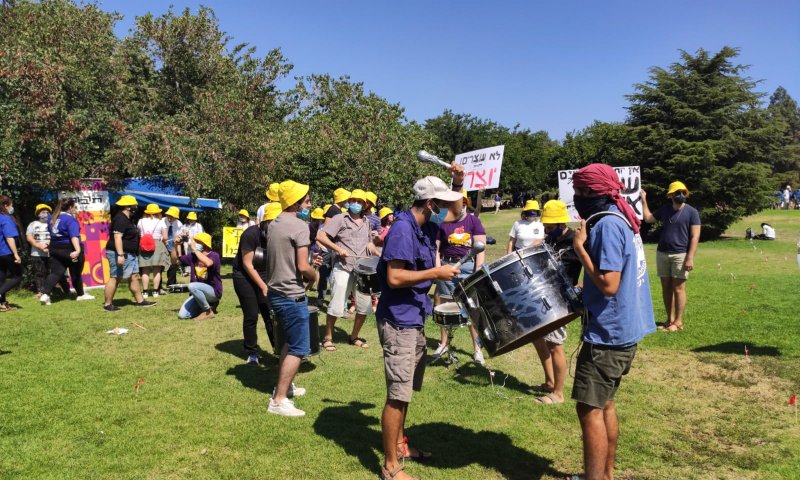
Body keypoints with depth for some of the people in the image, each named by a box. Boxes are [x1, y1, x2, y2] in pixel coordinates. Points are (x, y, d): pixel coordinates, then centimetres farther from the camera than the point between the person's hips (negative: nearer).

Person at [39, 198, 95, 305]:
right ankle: (80, 294, 27)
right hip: (69, 249, -6)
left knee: (55, 273, 2)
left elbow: (52, 232, 19)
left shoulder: (53, 217, 9)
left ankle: (45, 294, -18)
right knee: (76, 273, 11)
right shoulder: (70, 219, -17)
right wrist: (78, 250, -40)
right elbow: (74, 235, -30)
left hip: (55, 248, 6)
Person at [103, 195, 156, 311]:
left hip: (130, 254, 11)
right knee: (115, 278, -6)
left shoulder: (127, 219, 16)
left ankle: (140, 300, 18)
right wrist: (120, 255, -31)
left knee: (134, 276, 12)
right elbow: (117, 237, -25)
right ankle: (107, 304, 0)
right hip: (119, 254, -11)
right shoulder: (120, 219, -17)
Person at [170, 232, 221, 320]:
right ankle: (206, 305, 16)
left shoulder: (214, 255, -13)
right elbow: (174, 260, 12)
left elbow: (208, 263, -36)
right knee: (182, 315, -8)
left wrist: (194, 249, -27)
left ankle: (209, 311, -12)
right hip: (198, 292, 6)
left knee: (192, 286, -33)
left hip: (213, 291, -6)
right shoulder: (192, 256, 5)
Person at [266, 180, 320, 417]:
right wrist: (314, 274, -1)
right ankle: (279, 400, -1)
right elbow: (302, 267, -21)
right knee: (299, 348, -2)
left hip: (275, 291, 10)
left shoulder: (274, 224, 10)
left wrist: (309, 262, 15)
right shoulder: (299, 226, -17)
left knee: (291, 341, 25)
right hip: (292, 295, -9)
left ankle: (284, 386, 34)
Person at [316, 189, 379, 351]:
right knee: (336, 307, -4)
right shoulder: (340, 219, -3)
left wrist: (378, 255, 8)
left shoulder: (365, 222, 16)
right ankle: (327, 338, 13)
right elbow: (320, 236, -9)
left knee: (364, 306, 7)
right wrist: (338, 248, -18)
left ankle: (354, 337, 24)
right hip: (343, 269, -5)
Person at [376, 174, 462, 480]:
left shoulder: (426, 225, 7)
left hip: (415, 319, 10)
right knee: (398, 394, -4)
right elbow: (394, 278, -27)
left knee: (406, 390, 20)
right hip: (398, 321, -10)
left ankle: (399, 444, 36)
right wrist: (436, 272, -21)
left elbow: (456, 213, 24)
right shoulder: (403, 229, -21)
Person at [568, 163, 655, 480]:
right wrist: (583, 293, 12)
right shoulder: (621, 219, 10)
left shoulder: (607, 225, -20)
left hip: (608, 333, -10)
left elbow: (608, 285, -25)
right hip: (623, 328, 10)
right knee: (603, 403, 18)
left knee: (589, 409, -3)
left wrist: (580, 248, -18)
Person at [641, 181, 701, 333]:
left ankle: (678, 322, 1)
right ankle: (670, 319, 16)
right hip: (662, 253, 5)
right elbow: (648, 218, 19)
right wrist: (643, 200, 14)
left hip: (680, 255, -5)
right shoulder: (665, 209, 10)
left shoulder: (691, 212, -5)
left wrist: (690, 258, -16)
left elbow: (695, 237, -9)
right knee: (666, 287, 8)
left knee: (678, 288, -4)